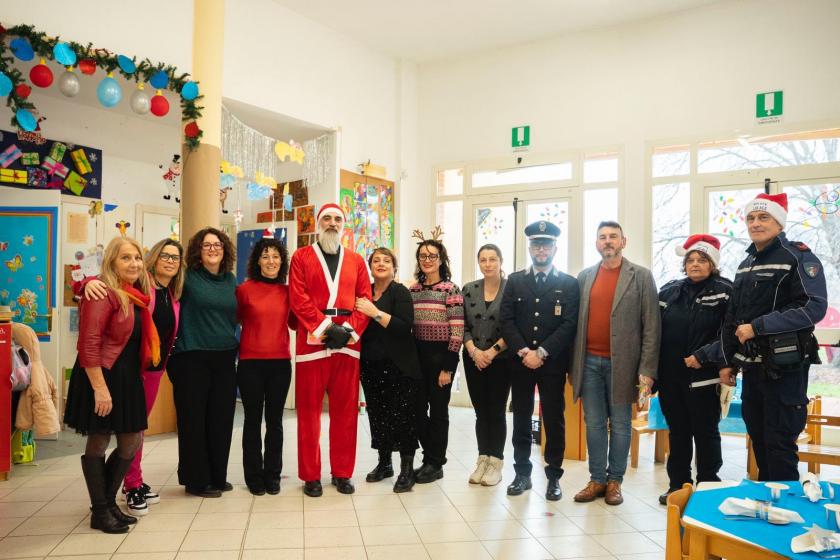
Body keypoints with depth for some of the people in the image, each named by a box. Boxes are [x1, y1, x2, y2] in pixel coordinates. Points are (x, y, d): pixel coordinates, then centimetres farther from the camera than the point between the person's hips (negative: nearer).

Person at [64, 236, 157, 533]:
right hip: (102, 376, -8)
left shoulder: (136, 296, 10)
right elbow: (88, 344, -21)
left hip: (128, 377, 8)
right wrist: (100, 387, -24)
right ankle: (99, 512, 19)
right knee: (98, 443, 5)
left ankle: (109, 502, 29)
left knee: (131, 443, 13)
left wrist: (135, 375, 13)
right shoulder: (104, 294, -15)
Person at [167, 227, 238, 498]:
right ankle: (196, 480, 18)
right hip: (192, 358, -5)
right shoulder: (188, 277, -4)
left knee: (221, 420, 10)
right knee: (193, 421, 4)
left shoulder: (230, 280, 10)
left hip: (225, 359, 5)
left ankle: (217, 477, 24)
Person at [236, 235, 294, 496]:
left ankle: (273, 474, 22)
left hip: (280, 362, 2)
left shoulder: (287, 291, 5)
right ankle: (254, 475, 22)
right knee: (253, 420, 8)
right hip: (250, 362, -2)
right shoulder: (244, 289, -4)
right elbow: (236, 319, 6)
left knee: (275, 420, 10)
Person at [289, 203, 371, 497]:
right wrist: (324, 329, -13)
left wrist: (350, 330, -9)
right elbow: (298, 299, -4)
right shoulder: (301, 257, 6)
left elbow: (365, 300, 6)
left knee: (345, 409, 7)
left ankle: (342, 473, 19)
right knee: (309, 409, 3)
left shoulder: (356, 260, 14)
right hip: (312, 340, -2)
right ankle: (311, 475, 14)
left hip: (348, 341, 2)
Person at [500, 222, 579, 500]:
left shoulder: (568, 283, 2)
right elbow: (507, 321, 1)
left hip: (553, 363, -2)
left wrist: (541, 353, -14)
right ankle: (522, 473, 20)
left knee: (554, 421, 5)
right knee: (521, 419, 9)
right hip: (520, 362, 2)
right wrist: (524, 352, -11)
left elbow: (569, 324, -7)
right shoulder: (515, 281, 8)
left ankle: (554, 476, 18)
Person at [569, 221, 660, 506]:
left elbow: (651, 326, -4)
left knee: (619, 424, 7)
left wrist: (647, 369, -9)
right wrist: (573, 363, 4)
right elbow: (576, 320, 9)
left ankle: (614, 481, 20)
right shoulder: (584, 276, 10)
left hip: (621, 363, -3)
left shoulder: (641, 276, 0)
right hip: (589, 362, 3)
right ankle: (597, 480, 20)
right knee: (594, 424, 9)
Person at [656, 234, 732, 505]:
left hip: (703, 378, -4)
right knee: (677, 432, 14)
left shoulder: (724, 291, -4)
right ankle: (677, 485, 26)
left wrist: (703, 355, -19)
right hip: (669, 378, 4)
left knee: (705, 433, 8)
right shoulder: (669, 291, 9)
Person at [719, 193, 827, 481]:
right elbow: (732, 317, 17)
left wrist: (757, 326, -22)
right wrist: (728, 362, 13)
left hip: (785, 367, -7)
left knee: (779, 443, -1)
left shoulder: (798, 256, -7)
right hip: (752, 367, 7)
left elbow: (814, 307, -20)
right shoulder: (746, 264, 14)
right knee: (758, 439, 15)